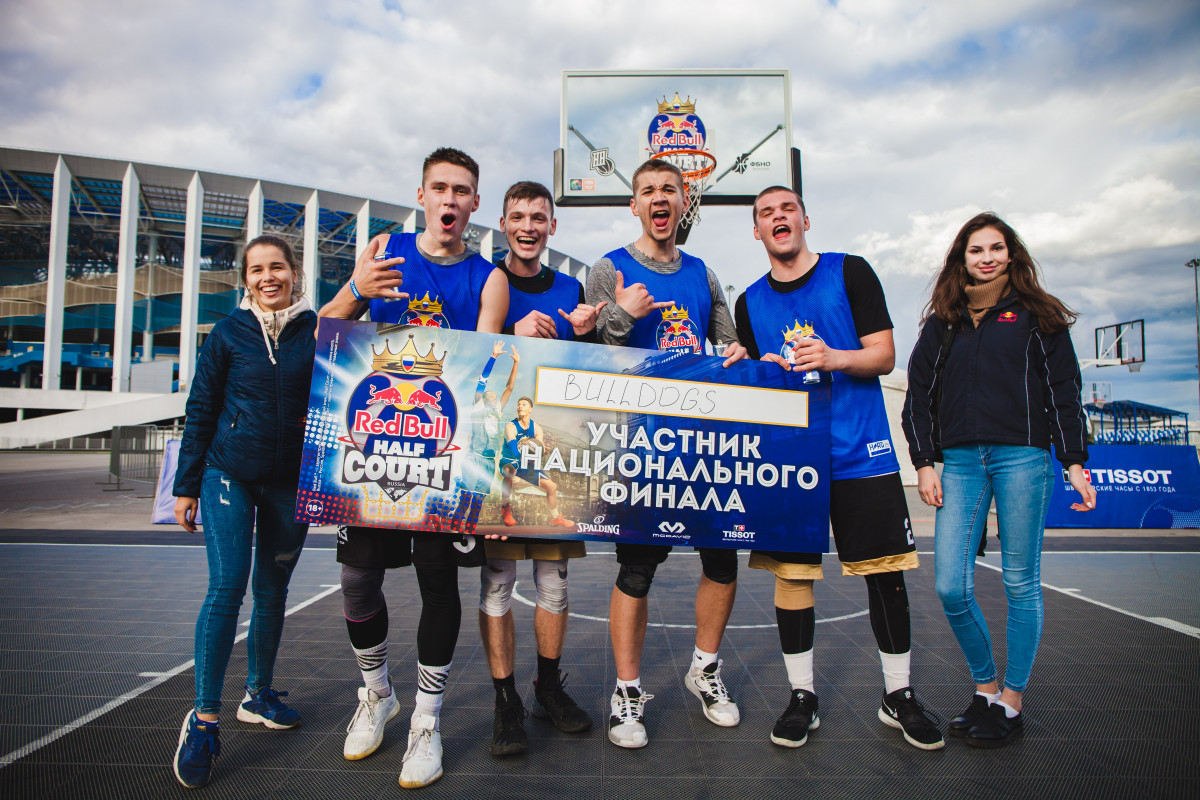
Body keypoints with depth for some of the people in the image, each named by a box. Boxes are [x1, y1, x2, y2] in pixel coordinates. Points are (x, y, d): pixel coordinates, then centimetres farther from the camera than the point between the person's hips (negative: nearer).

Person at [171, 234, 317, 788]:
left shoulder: (317, 331, 2)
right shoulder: (228, 333, 2)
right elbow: (200, 411, 5)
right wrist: (186, 486, 3)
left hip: (292, 481, 1)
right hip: (230, 473, -1)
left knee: (272, 593, 12)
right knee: (226, 588, -8)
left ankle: (258, 695, 29)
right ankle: (204, 719, 2)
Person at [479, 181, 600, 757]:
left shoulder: (570, 291, 14)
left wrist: (584, 335, -5)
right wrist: (513, 336, -16)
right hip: (496, 444, -3)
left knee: (554, 575, 9)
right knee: (497, 577, -1)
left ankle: (549, 688, 26)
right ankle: (506, 702, 12)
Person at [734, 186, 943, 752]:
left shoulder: (850, 273, 4)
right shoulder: (750, 303, 12)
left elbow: (884, 356, -1)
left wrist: (834, 358, -19)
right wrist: (765, 371, -5)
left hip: (862, 451, -1)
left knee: (885, 572, 2)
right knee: (791, 571, 1)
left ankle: (899, 695, 21)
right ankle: (802, 697, 17)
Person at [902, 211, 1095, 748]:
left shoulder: (1035, 316, 9)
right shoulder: (942, 322, 15)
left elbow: (1064, 392, 7)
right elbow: (918, 395, 12)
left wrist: (1074, 462, -1)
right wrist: (924, 462, 4)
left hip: (1023, 457, -2)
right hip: (960, 462, 2)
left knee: (1020, 584, 3)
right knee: (951, 588, -3)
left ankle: (1011, 703, 18)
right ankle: (984, 688, 19)